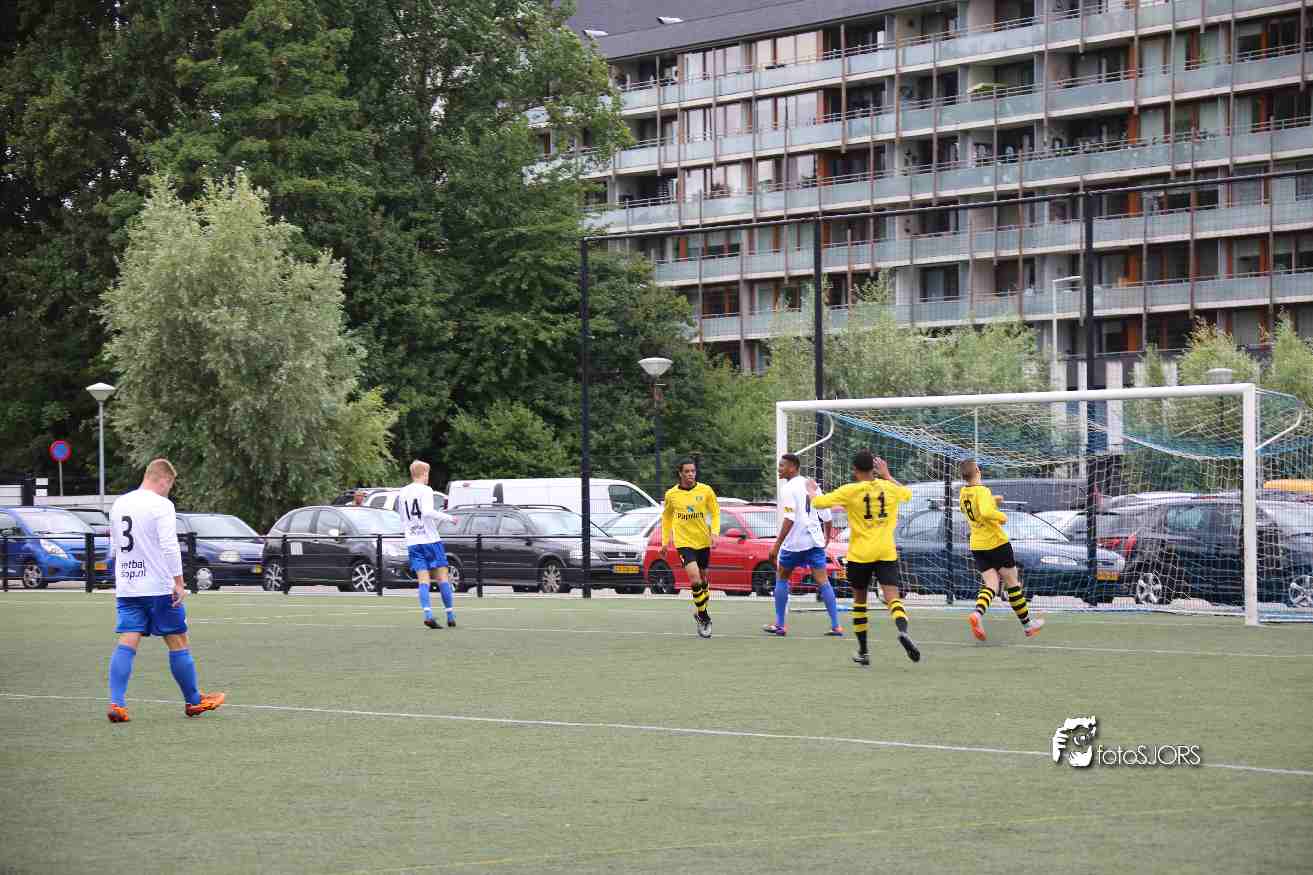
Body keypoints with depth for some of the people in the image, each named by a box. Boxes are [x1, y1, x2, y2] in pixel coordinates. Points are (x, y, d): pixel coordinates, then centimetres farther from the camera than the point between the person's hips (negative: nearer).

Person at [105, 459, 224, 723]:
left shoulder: (119, 505, 12)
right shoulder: (161, 505, -10)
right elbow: (169, 546, -18)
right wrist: (178, 582, -14)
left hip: (127, 588, 6)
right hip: (159, 587, -6)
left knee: (127, 643, 0)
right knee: (177, 642, 7)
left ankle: (116, 703, -13)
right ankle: (193, 701, 16)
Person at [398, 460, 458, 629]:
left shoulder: (401, 493, 13)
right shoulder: (425, 490, -7)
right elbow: (427, 512, -22)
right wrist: (448, 517, -13)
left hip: (412, 542, 5)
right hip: (430, 539, -5)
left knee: (423, 580, -2)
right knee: (442, 577, 3)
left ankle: (428, 614, -19)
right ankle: (451, 616, 4)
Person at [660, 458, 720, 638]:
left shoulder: (706, 490, -3)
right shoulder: (671, 494, -2)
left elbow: (715, 512, 7)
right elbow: (666, 517, 13)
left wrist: (714, 532, -9)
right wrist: (665, 542, 13)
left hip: (703, 542, 2)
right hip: (683, 542, -2)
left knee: (703, 580, 12)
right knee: (695, 579, -18)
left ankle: (700, 613, 35)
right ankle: (704, 618, -6)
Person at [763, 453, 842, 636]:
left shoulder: (788, 488, -10)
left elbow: (789, 519, -19)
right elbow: (827, 516, 13)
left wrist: (776, 545, -19)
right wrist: (827, 536, 29)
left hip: (794, 541, -5)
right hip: (815, 541, 5)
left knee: (781, 578, 12)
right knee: (823, 581, 2)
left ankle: (780, 624, 13)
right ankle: (836, 626, -4)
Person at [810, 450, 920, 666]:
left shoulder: (850, 491, -7)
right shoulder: (889, 488, 4)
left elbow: (818, 502, -3)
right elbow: (907, 494, 27)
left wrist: (812, 492, 19)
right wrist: (887, 475, 34)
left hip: (860, 555, -1)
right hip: (886, 553, 1)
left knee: (859, 600, 16)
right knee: (893, 598, -8)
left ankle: (863, 652, 20)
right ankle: (903, 631, -39)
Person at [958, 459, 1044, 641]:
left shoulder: (963, 493, 5)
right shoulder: (983, 491, -19)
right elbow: (985, 512, -36)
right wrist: (1002, 516, -18)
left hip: (977, 546, 6)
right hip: (997, 542, -6)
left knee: (990, 584, 0)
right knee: (1012, 583, 9)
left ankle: (977, 613, -29)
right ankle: (1027, 623, 21)